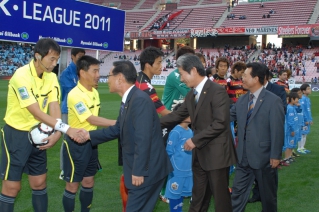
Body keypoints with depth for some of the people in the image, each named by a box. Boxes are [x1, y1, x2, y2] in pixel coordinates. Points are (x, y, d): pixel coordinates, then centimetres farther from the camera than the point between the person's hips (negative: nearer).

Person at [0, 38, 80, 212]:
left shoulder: (51, 77, -1)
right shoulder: (21, 76, -23)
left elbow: (55, 107, -8)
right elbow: (37, 112, -28)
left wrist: (56, 133, -25)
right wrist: (65, 128, -34)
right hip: (16, 134, -6)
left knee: (39, 183, 11)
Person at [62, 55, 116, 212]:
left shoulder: (94, 92, 5)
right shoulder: (75, 95, -21)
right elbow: (92, 120, -25)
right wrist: (118, 123, -26)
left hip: (91, 142, 8)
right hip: (76, 144, -8)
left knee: (88, 183, 16)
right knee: (72, 186, 4)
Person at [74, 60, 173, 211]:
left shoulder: (140, 99, -23)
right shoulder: (128, 100, 9)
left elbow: (143, 139, -26)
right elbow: (117, 129, 17)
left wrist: (138, 171, -24)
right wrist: (89, 135, 15)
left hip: (146, 169, -9)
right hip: (139, 167, 9)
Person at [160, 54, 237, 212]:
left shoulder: (217, 91, -17)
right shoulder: (191, 94, 10)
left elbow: (220, 123, -23)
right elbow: (177, 115, 16)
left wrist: (195, 140, -19)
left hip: (216, 153, -8)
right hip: (199, 153, 8)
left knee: (220, 196, 4)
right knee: (198, 196, 18)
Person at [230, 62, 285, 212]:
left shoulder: (273, 101, -11)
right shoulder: (242, 100, 8)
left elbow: (277, 131, -13)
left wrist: (275, 156, -15)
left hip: (264, 157, -5)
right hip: (244, 157, 5)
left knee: (267, 195, 13)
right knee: (238, 192, 11)